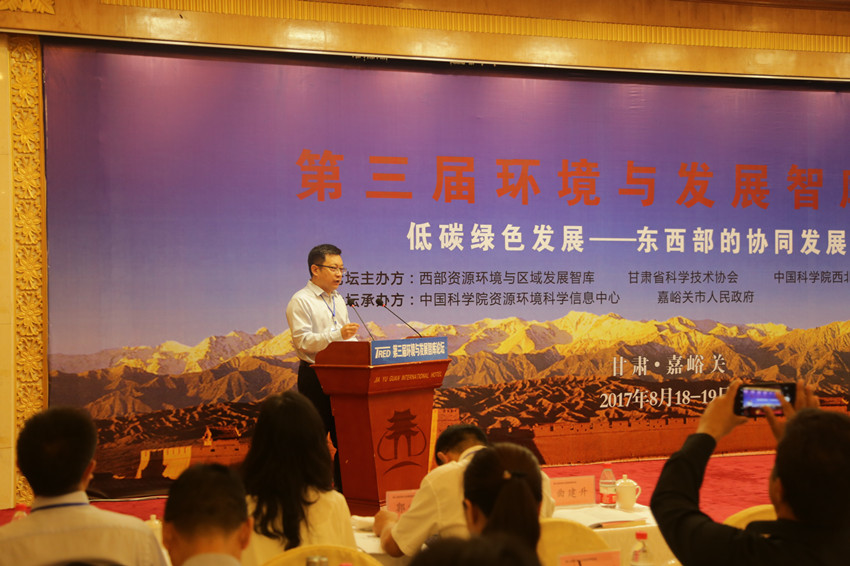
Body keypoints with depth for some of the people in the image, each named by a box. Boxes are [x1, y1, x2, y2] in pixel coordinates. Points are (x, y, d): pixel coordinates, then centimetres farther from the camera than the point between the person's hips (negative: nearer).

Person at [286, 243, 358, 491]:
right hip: (315, 377, -7)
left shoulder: (339, 300, 18)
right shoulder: (300, 301, -7)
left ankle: (344, 490, 14)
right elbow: (303, 340, -17)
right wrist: (337, 334, -28)